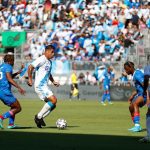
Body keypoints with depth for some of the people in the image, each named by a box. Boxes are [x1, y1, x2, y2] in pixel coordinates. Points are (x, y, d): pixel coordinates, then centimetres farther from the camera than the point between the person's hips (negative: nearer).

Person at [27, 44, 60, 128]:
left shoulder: (49, 62, 17)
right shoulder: (42, 60, -12)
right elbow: (30, 67, -18)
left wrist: (53, 81, 20)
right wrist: (30, 79, -18)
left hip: (45, 86, 10)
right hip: (40, 86, -10)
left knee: (52, 105, 5)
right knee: (53, 100, -18)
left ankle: (39, 118, 10)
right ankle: (39, 117, -10)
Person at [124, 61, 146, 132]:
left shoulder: (137, 74, -17)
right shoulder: (134, 75, 16)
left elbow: (144, 84, -29)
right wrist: (132, 96, 19)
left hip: (144, 94, -11)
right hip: (140, 93, 11)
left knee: (135, 103, -33)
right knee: (131, 107, 18)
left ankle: (137, 125, -38)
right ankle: (136, 126, 29)